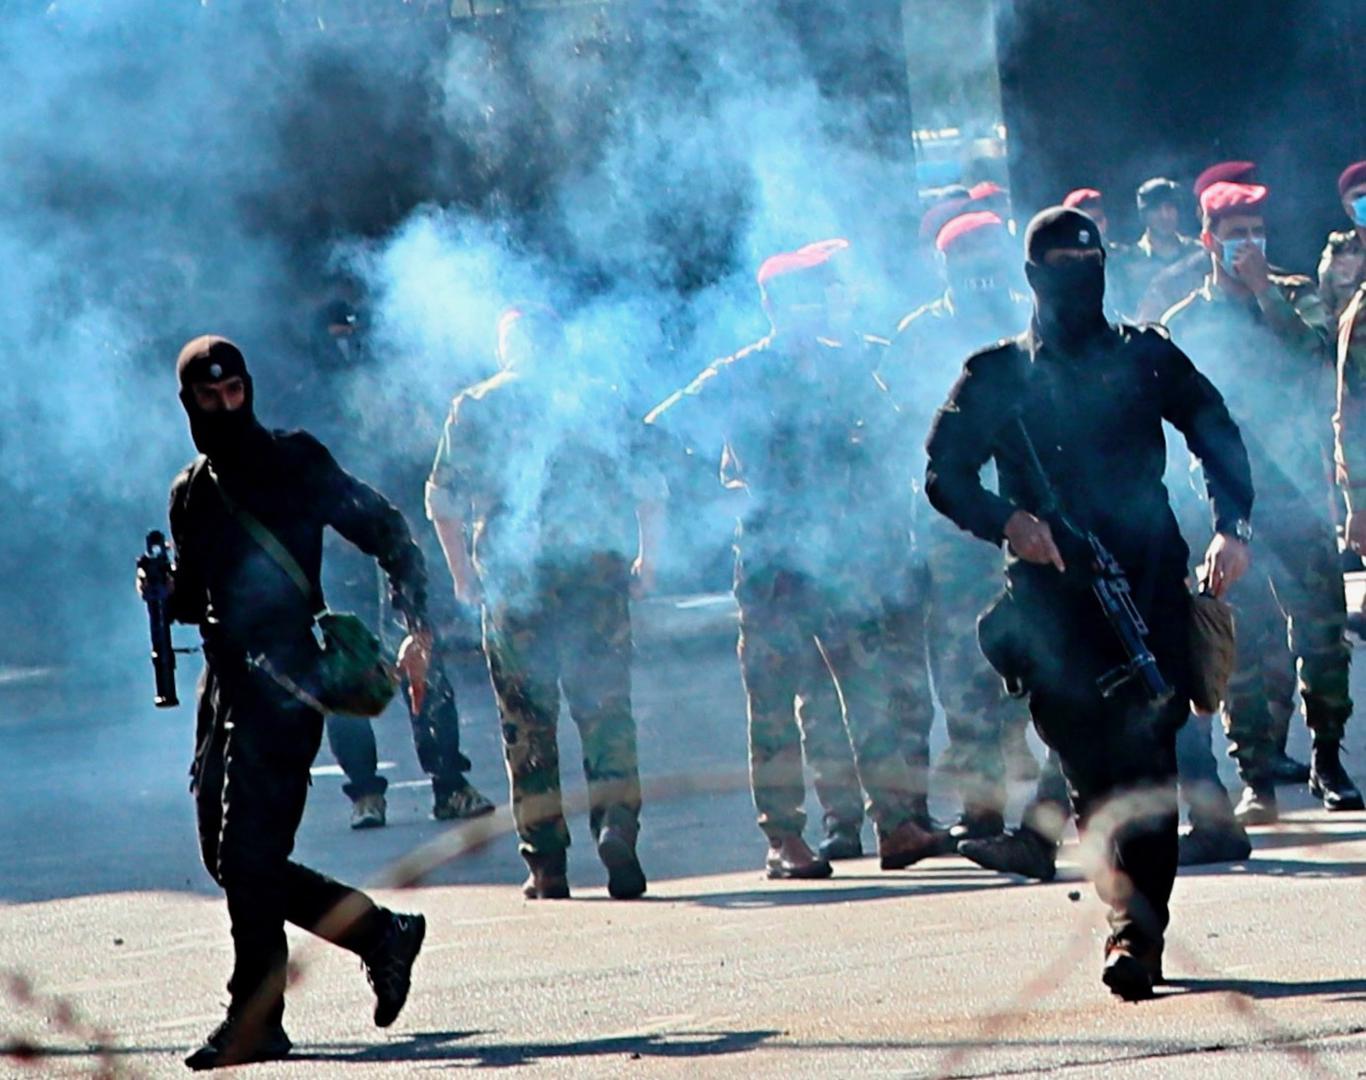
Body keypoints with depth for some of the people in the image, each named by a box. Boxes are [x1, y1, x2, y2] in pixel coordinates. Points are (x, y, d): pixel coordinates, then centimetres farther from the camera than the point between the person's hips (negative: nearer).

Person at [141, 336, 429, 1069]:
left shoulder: (296, 465, -1)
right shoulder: (191, 494, 17)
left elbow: (388, 534, -2)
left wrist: (417, 629, -13)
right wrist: (163, 591, -1)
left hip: (285, 684, -7)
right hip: (226, 683, 7)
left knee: (249, 856, -13)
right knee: (230, 860, 6)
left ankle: (255, 1019, -7)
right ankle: (381, 934, 20)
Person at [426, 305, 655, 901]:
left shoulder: (475, 408, 7)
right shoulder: (604, 398, 9)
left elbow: (444, 502, 4)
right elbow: (648, 488, 7)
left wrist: (463, 574, 14)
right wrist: (646, 557, 18)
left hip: (512, 578, -1)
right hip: (597, 567, 1)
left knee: (527, 720, 4)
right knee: (606, 706, 5)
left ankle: (546, 864, 1)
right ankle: (616, 823, -17)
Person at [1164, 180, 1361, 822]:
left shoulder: (1294, 297, 11)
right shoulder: (1186, 322, 9)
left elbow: (1314, 354, -9)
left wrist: (1264, 291, -11)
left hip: (1299, 489, 1)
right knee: (1242, 643, -5)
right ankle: (1255, 777, -1)